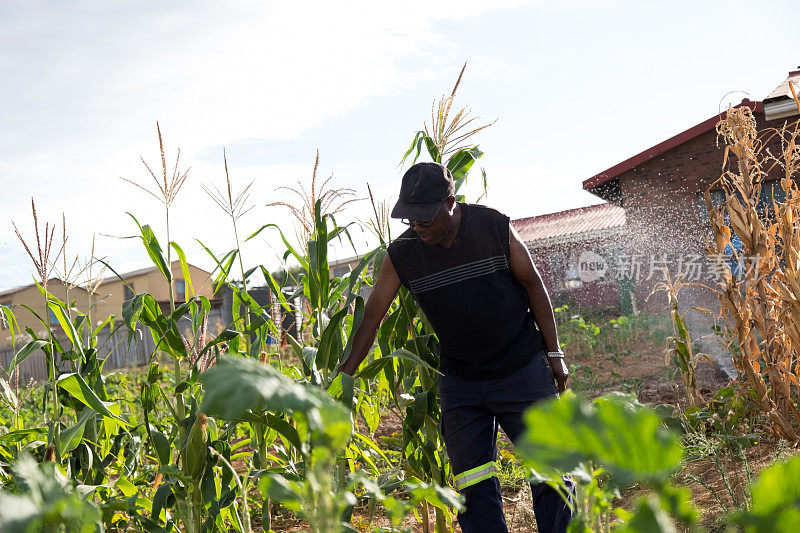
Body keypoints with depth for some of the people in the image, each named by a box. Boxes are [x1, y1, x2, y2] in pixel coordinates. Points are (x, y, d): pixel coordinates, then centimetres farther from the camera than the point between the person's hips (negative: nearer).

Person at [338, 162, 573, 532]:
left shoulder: (495, 227, -11)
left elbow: (533, 286, -2)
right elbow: (371, 317, -2)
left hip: (523, 369, -2)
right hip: (460, 381, 2)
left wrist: (554, 353, -1)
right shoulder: (401, 255, -7)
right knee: (473, 483, 2)